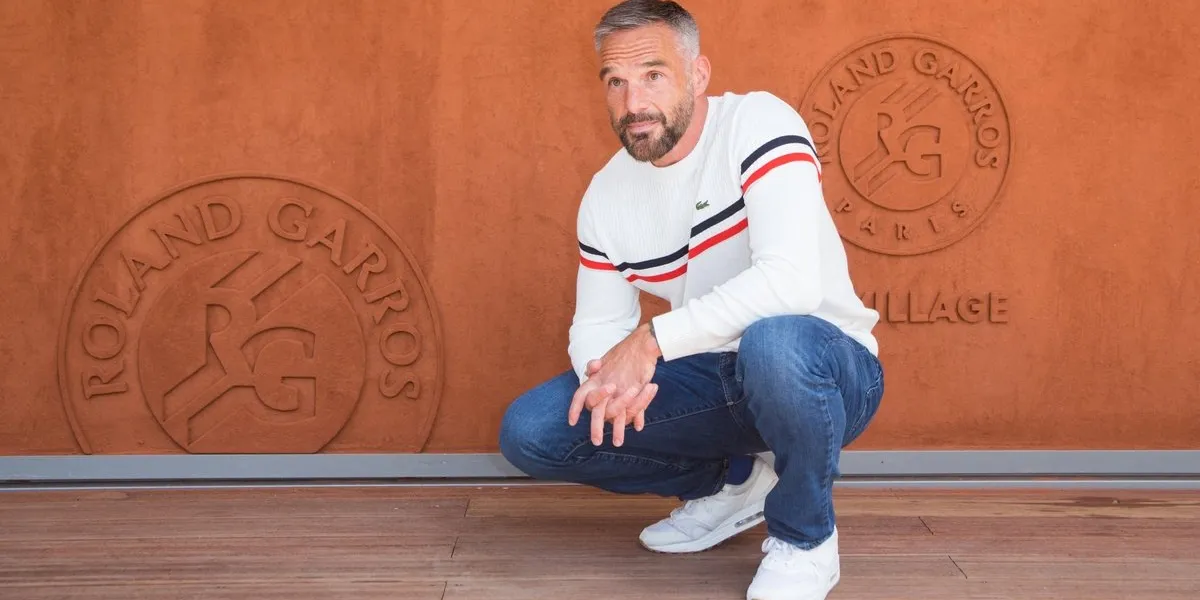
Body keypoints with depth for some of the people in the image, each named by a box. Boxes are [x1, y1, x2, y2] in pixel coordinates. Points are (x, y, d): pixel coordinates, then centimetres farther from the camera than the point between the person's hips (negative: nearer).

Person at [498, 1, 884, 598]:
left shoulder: (756, 123, -20)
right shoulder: (606, 196, 0)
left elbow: (793, 279, -33)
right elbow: (596, 324, 5)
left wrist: (653, 339, -34)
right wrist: (612, 375, -20)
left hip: (825, 370, -6)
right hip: (714, 383, 6)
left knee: (772, 341, -42)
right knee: (530, 432, -7)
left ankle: (804, 538, -12)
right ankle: (731, 483, 14)